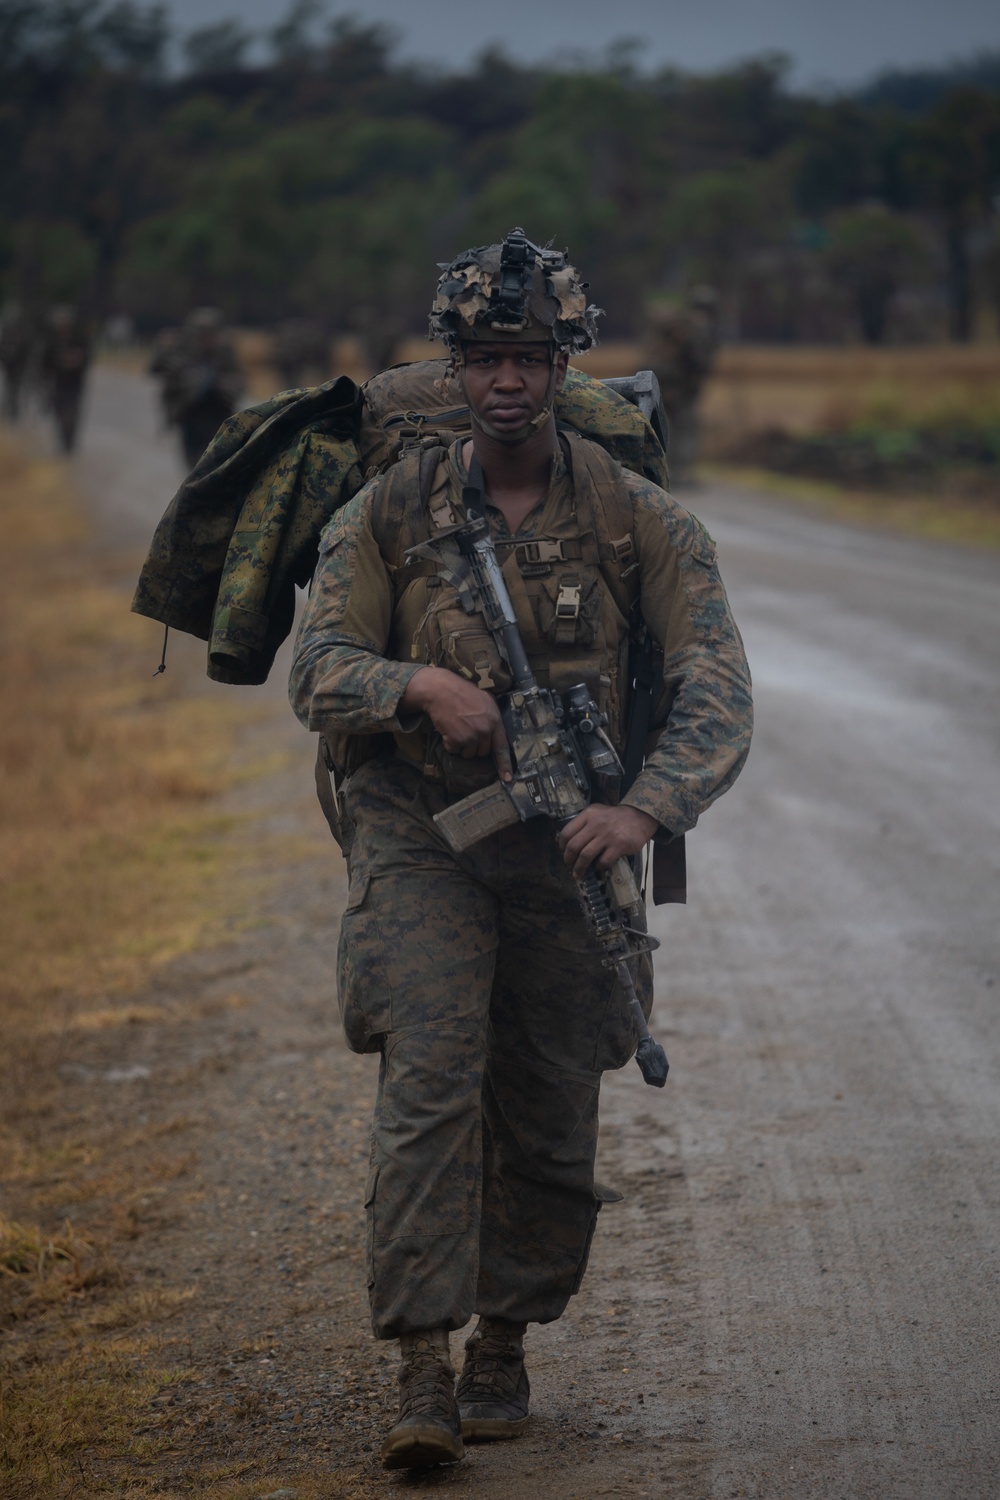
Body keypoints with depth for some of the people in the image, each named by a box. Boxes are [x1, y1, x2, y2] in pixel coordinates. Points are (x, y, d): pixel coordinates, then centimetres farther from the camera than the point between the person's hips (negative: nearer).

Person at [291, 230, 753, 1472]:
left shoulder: (635, 520, -4)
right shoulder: (388, 512, -2)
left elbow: (716, 690, -11)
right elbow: (318, 673, -4)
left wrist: (648, 808, -29)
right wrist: (422, 684, -25)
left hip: (566, 854, 1)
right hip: (421, 842, -1)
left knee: (550, 1129, 8)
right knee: (430, 1088, -17)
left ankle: (504, 1348, 29)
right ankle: (423, 1373, -17)